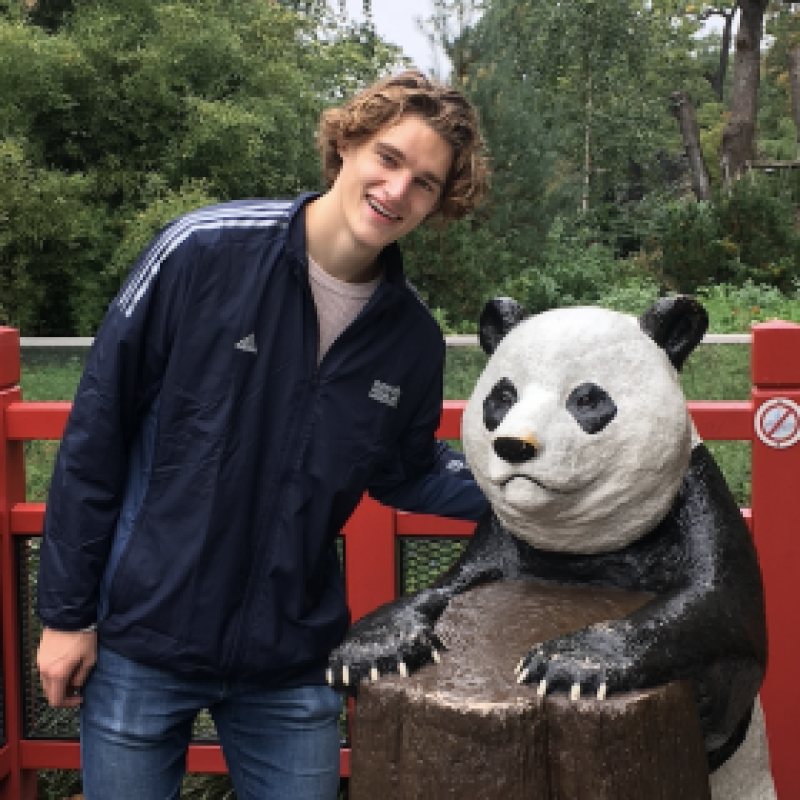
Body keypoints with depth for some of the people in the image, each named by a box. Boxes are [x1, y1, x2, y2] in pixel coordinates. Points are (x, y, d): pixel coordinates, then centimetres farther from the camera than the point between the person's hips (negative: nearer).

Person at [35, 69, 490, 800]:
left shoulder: (414, 341, -3)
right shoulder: (204, 253, -15)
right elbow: (97, 431, -9)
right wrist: (66, 612, -7)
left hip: (291, 660, 3)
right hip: (141, 641, -3)